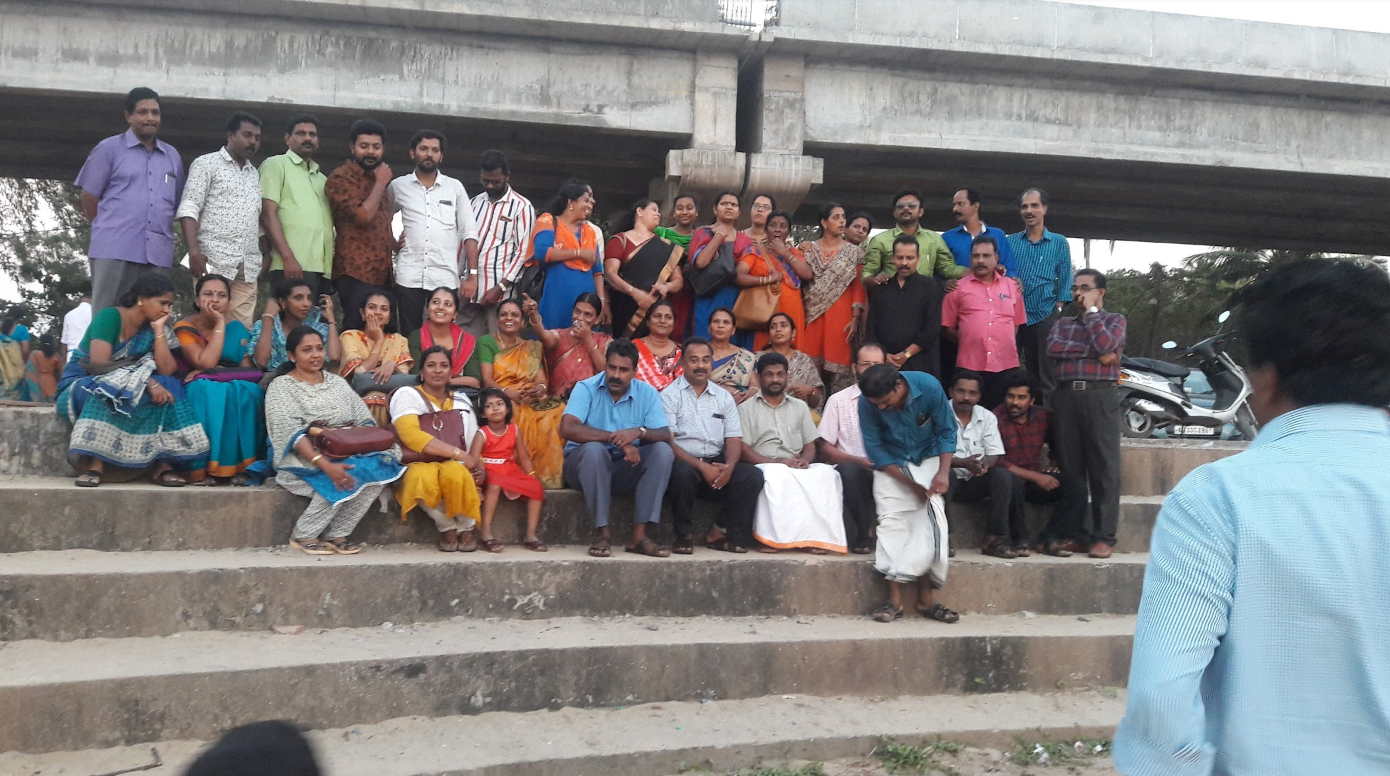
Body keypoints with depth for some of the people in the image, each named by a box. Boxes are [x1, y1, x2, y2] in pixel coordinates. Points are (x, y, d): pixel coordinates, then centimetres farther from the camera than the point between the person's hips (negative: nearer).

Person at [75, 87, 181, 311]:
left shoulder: (173, 156, 18)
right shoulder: (109, 148, 6)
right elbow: (89, 197, 5)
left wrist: (160, 234, 11)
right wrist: (109, 230, 8)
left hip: (158, 254, 4)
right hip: (114, 250, -4)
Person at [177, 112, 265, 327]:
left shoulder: (255, 174, 22)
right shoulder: (207, 164, 5)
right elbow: (188, 209, -4)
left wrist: (264, 258, 14)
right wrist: (194, 251, -16)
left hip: (248, 267, 5)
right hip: (214, 261, -5)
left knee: (243, 327, -3)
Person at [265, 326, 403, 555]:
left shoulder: (337, 382, 16)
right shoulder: (281, 386, -1)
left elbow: (365, 420, 11)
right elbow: (292, 433, -16)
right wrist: (325, 465, -30)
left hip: (346, 455, 5)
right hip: (303, 461, -5)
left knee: (379, 466, -25)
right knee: (348, 477, -33)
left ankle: (336, 535, -16)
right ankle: (304, 535, -13)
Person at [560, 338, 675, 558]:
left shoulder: (647, 393, -2)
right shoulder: (586, 388, -10)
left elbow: (665, 436, -12)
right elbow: (567, 429, -26)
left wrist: (639, 431, -34)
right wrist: (615, 438, -32)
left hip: (626, 469, 3)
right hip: (585, 465, -3)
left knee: (663, 451, -23)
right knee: (594, 449, -36)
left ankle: (640, 534, -25)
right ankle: (602, 531, -25)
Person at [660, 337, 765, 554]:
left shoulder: (724, 397, 14)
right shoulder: (669, 396, -1)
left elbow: (734, 439, 7)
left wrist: (729, 466, -15)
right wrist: (701, 466, -22)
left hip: (716, 464, 4)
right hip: (684, 463, -4)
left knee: (753, 475, -20)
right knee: (682, 472, -37)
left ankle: (719, 532, -8)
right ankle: (684, 535, -15)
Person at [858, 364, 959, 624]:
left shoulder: (929, 387, -25)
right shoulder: (867, 403, -24)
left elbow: (946, 431, -13)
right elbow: (874, 447, -15)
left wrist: (943, 472, -26)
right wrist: (909, 484, -20)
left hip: (926, 459, 0)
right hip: (890, 464, 0)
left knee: (932, 519, -16)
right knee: (891, 521, -15)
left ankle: (925, 599, -10)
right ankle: (895, 599, -13)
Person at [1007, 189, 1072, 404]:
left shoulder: (1059, 243, 8)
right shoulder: (1010, 241, 12)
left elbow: (1065, 282, 6)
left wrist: (1058, 312, -3)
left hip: (1044, 317, -1)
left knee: (1044, 375, 3)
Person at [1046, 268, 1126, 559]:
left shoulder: (1115, 320, 14)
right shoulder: (1063, 323, 22)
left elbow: (1104, 343, -9)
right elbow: (1053, 347, 0)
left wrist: (1090, 311, 3)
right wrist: (1094, 352, -8)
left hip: (1100, 396, -3)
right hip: (1066, 396, 3)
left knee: (1104, 469, -6)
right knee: (1069, 469, 1)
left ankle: (1104, 537, -5)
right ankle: (1076, 534, 6)